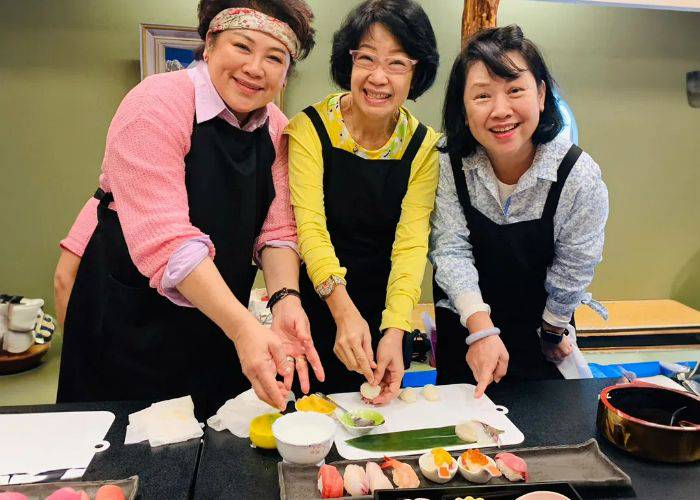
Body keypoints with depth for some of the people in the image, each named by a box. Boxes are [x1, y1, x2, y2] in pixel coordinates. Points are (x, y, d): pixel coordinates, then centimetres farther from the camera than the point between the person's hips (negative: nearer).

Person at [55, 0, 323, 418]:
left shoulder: (276, 129, -1)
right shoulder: (157, 104, -21)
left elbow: (277, 231, -6)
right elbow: (164, 237, -31)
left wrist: (285, 299, -26)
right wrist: (243, 328, -39)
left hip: (219, 314, 5)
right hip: (131, 312, -5)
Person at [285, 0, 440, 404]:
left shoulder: (424, 147, -6)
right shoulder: (309, 129, -12)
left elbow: (412, 241, -14)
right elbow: (310, 225, -21)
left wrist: (395, 331, -27)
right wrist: (344, 311, -35)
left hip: (386, 313, 2)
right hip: (317, 306, -2)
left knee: (380, 411, 19)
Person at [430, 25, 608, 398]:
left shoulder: (580, 178, -25)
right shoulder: (449, 164, -21)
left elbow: (571, 272, -14)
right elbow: (450, 249, -25)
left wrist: (552, 331, -2)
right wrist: (481, 327, -37)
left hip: (537, 330, 0)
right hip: (461, 329, 1)